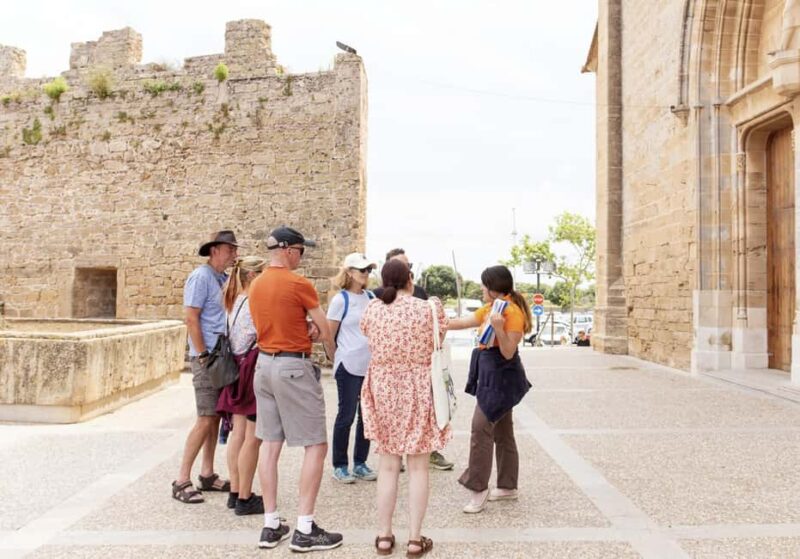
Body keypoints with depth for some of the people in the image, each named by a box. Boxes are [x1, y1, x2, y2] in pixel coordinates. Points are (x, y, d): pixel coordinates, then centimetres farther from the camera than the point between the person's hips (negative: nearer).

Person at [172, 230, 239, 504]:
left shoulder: (223, 278, 15)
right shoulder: (201, 277, -9)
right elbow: (191, 319, -14)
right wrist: (203, 356, -16)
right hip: (207, 357, -8)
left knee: (216, 417, 12)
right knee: (206, 419, -8)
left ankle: (207, 474, 22)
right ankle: (182, 481, 1)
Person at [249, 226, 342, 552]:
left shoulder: (256, 284, 9)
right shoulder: (299, 284, -13)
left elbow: (269, 324, 13)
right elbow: (324, 331, -3)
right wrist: (332, 356, 14)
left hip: (264, 363, 8)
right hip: (294, 367, -8)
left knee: (269, 443, 11)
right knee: (316, 445, 0)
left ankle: (271, 525, 17)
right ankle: (304, 530, 3)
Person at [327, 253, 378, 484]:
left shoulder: (371, 297, 9)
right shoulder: (340, 300, -6)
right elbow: (329, 335, -3)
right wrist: (337, 358, 2)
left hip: (370, 366, 5)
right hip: (348, 367, -5)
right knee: (346, 415, 2)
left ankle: (360, 463, 23)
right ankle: (340, 466, 16)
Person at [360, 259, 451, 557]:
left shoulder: (371, 310, -2)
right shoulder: (429, 309, -10)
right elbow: (438, 348, 4)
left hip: (383, 390, 3)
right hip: (419, 392, -2)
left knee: (388, 465, 13)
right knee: (418, 467, 7)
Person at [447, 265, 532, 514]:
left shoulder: (513, 312, -16)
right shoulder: (489, 309, 11)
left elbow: (508, 353, -19)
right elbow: (462, 323, 18)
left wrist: (498, 328, -32)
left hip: (501, 376, -9)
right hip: (491, 375, 9)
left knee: (481, 428, -13)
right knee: (502, 432, 14)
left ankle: (478, 488, -6)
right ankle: (508, 486, 24)